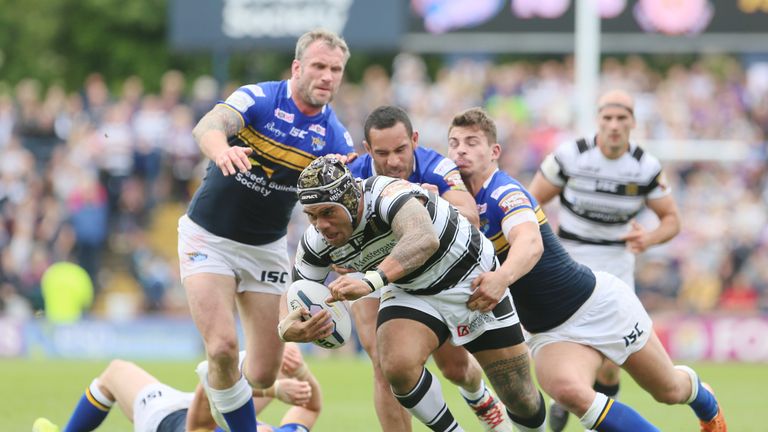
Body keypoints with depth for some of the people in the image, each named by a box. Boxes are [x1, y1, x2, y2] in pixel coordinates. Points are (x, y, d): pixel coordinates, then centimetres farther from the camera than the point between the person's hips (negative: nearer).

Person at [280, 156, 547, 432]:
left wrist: (370, 280, -69)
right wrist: (288, 328, -35)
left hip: (471, 279, -4)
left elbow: (424, 239, -55)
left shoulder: (389, 194, -36)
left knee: (520, 398, 1)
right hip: (408, 292, 4)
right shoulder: (316, 243, -18)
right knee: (397, 367, -28)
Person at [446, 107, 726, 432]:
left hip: (599, 301, -5)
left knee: (669, 389, 13)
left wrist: (502, 278, -63)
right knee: (567, 388, -30)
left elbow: (531, 243, -44)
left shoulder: (504, 192, -22)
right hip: (549, 332, 5)